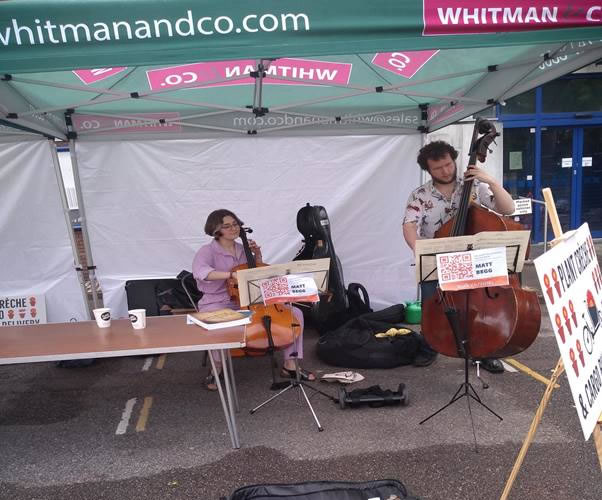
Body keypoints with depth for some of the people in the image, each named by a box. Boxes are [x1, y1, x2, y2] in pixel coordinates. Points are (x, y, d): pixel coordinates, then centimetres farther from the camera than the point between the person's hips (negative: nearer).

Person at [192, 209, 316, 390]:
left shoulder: (242, 250, 12)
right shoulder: (207, 251, -6)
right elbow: (200, 272, -30)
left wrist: (257, 256, 7)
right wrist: (233, 275, -39)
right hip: (217, 305, -6)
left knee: (295, 313, -6)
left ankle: (289, 365, 2)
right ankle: (216, 369, -15)